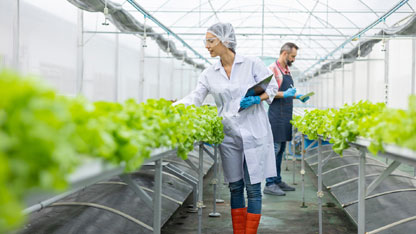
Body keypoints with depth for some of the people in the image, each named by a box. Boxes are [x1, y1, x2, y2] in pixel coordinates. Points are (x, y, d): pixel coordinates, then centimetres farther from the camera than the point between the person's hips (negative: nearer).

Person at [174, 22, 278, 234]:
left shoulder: (252, 64, -3)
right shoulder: (209, 74, 6)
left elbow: (272, 87, 2)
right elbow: (195, 98, 2)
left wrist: (257, 99, -16)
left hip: (254, 133, -3)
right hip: (229, 136, 3)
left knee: (253, 188, -1)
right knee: (235, 187, 9)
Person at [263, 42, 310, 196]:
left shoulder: (287, 70, 18)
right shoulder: (273, 69, -10)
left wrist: (297, 96, 12)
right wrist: (284, 94, -25)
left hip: (286, 115, 9)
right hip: (276, 114, -9)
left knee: (281, 149, 12)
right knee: (274, 148, -9)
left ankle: (277, 181, 19)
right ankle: (269, 184, -6)